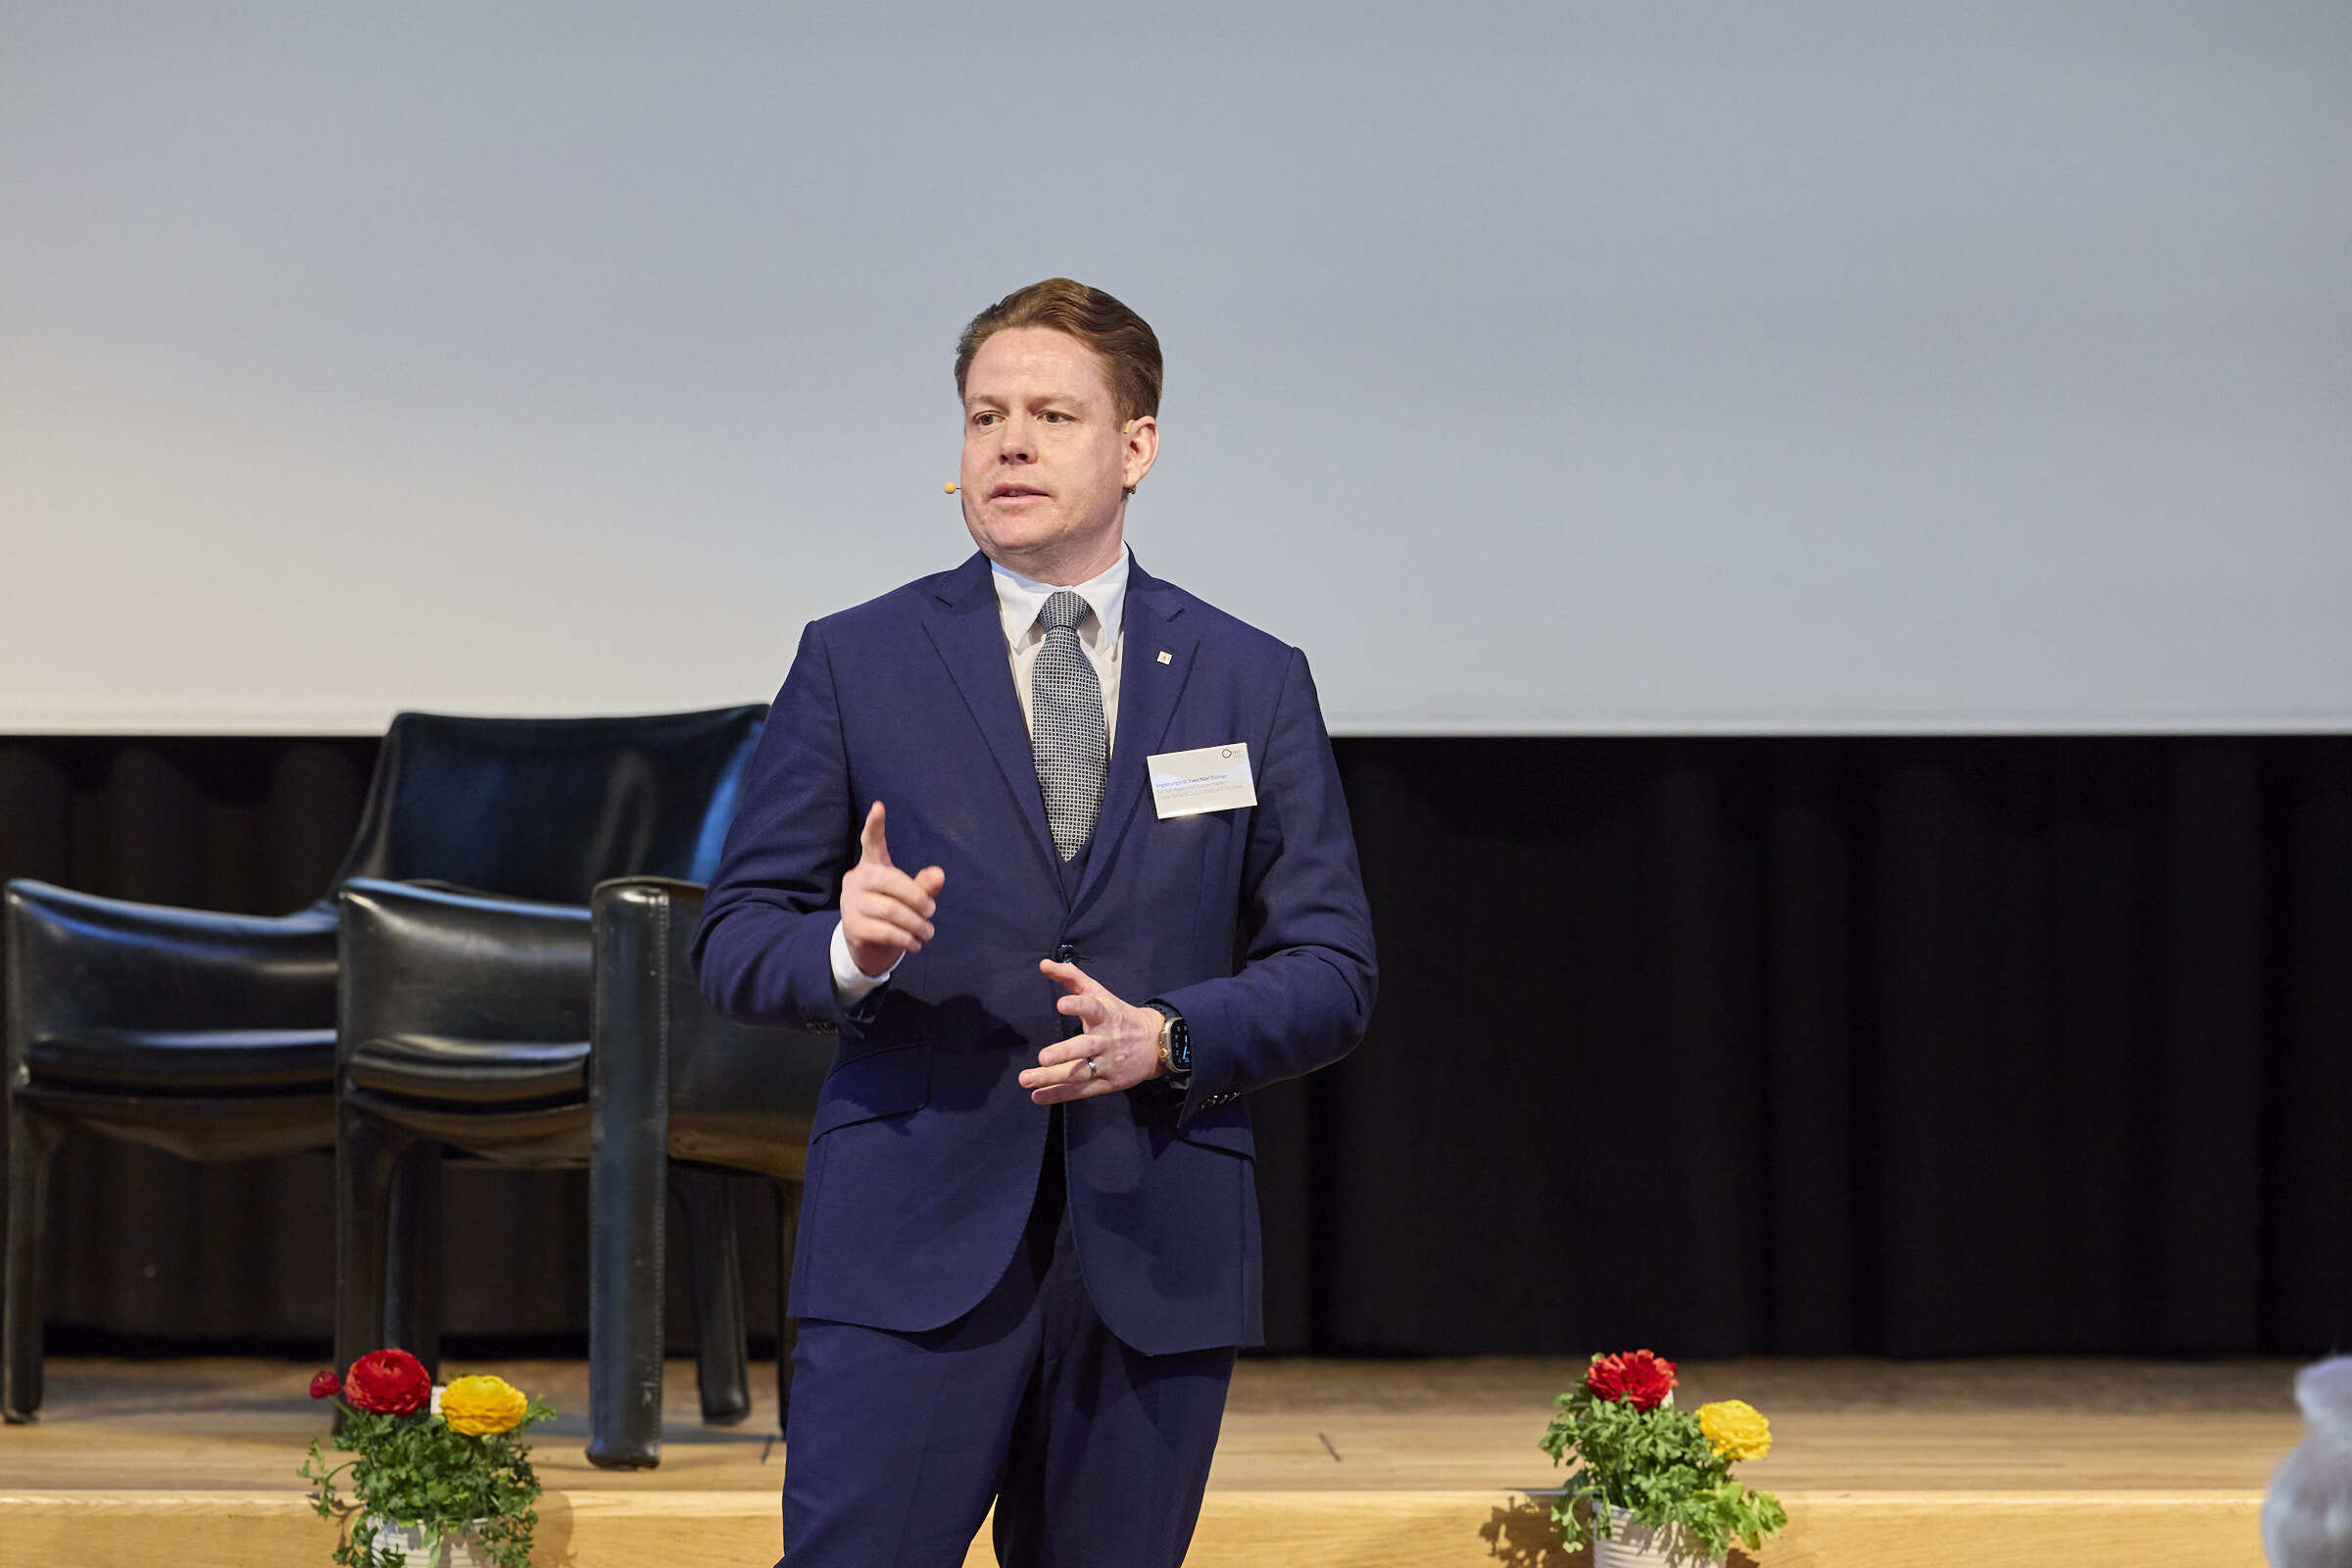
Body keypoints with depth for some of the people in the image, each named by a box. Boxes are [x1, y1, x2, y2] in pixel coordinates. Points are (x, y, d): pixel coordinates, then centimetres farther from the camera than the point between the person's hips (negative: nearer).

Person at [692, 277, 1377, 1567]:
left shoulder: (1253, 684, 11)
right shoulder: (854, 663, 7)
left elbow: (1332, 972, 8)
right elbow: (733, 941, 6)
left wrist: (1165, 1038, -11)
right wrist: (844, 951, -16)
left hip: (1154, 1259, 2)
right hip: (913, 1247, -2)